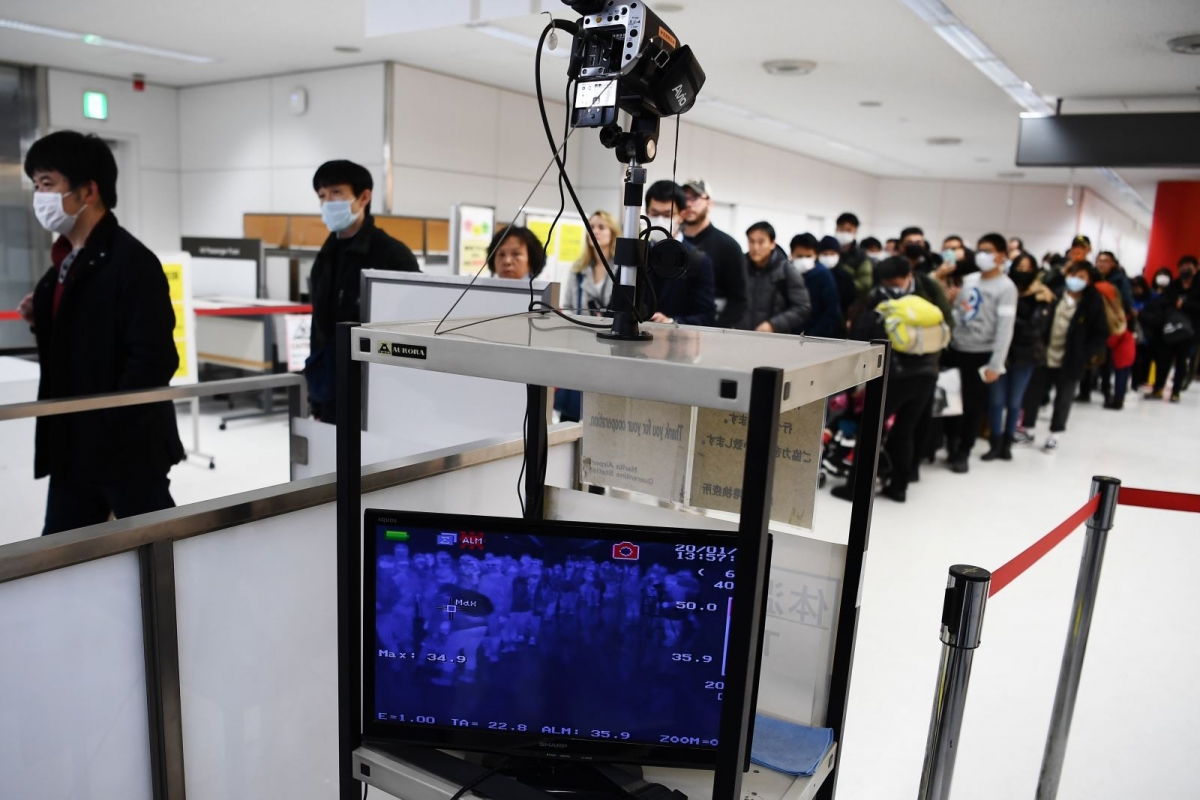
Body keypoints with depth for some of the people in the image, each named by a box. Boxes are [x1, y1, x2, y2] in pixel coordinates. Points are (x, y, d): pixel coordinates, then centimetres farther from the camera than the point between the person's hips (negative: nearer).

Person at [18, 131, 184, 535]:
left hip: (128, 447, -9)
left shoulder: (132, 262, -16)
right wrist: (42, 322, 0)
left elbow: (154, 360, -21)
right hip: (73, 446, 9)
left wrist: (107, 426, -20)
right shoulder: (67, 260, 12)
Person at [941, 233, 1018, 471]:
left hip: (981, 355, -5)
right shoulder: (968, 280, 11)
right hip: (956, 349, 5)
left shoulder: (1006, 288, -7)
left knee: (974, 406, 4)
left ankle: (963, 453, 17)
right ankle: (952, 446, 25)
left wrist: (995, 365, -17)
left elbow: (1005, 328, -12)